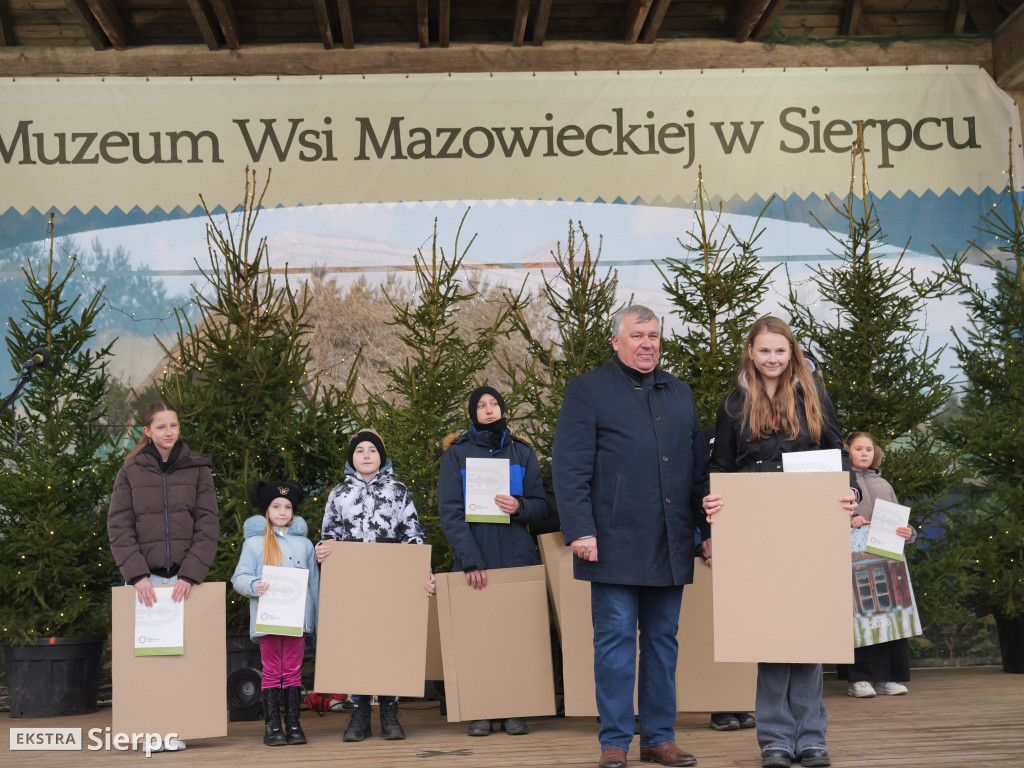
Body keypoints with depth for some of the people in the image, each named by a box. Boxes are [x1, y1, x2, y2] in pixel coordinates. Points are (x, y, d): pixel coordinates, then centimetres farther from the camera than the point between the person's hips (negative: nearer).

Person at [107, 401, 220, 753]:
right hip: (147, 577, 0)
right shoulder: (131, 471, 7)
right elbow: (118, 527, 1)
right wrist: (137, 574, -12)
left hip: (186, 577, 0)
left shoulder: (197, 468, 6)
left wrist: (190, 574, -12)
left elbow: (208, 525, 0)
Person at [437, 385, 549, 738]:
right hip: (474, 558, -1)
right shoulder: (457, 453, 5)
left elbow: (541, 505, 12)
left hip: (517, 556, 2)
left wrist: (520, 506, -13)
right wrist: (470, 560, -13)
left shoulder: (522, 452, 12)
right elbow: (449, 510, -3)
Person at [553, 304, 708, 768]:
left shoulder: (680, 394, 18)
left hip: (670, 546, 5)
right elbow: (570, 467, -6)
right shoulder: (588, 390, 1)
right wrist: (580, 531, -14)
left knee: (663, 641, 9)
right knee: (616, 641, -1)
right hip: (615, 542, -5)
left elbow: (699, 467, 19)